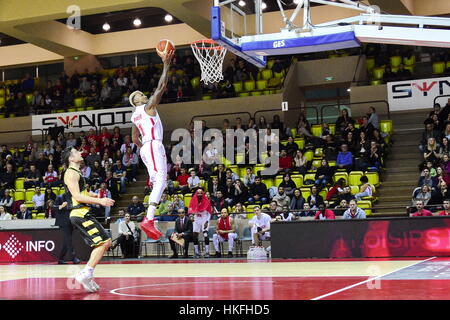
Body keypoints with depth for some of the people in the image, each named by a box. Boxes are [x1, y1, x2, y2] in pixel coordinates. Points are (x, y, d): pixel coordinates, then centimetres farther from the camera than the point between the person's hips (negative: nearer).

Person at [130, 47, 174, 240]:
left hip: (145, 148, 10)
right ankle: (148, 219, -33)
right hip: (154, 145, -10)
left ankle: (150, 219, 3)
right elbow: (161, 87, -6)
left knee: (158, 182, 11)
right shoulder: (148, 106, 0)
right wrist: (166, 64, -3)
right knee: (160, 181, -20)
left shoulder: (135, 116, 23)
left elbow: (134, 139, 27)